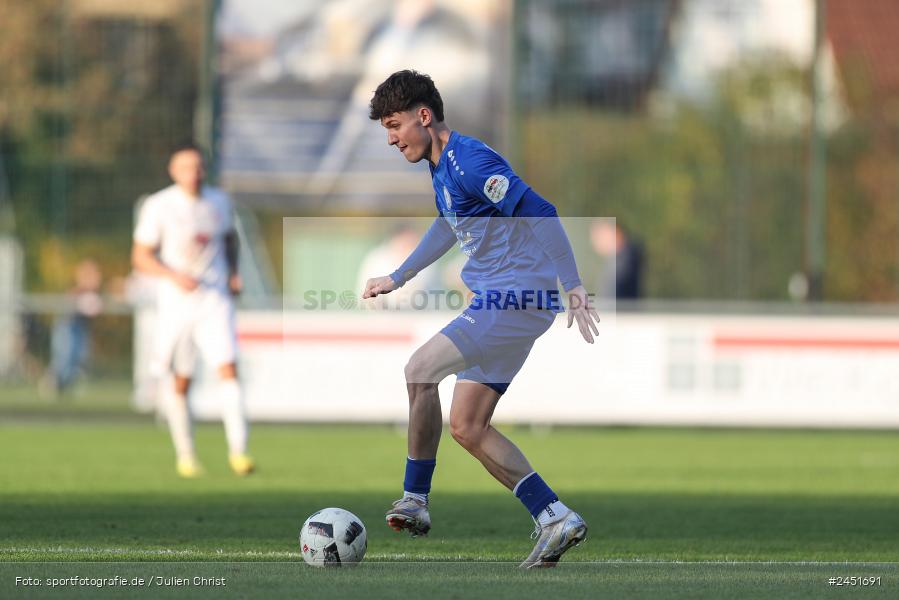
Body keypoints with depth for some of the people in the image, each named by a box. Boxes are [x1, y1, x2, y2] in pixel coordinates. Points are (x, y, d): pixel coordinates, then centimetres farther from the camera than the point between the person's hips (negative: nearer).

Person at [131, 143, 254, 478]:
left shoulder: (219, 202, 6)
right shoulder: (158, 206, -5)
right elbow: (141, 257, -5)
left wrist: (234, 273, 8)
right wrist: (174, 276, -20)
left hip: (216, 300, 2)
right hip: (176, 303, -2)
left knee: (228, 370, -15)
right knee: (179, 383, 3)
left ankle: (238, 451, -17)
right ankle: (185, 456, 19)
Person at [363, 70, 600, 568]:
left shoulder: (470, 162, -17)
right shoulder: (441, 168, 14)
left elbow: (540, 214, -24)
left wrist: (573, 288, -28)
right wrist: (396, 279, 42)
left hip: (518, 298, -10)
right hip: (497, 302, 10)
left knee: (421, 369, -17)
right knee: (467, 427, 6)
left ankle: (414, 502, -7)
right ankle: (555, 518, 6)